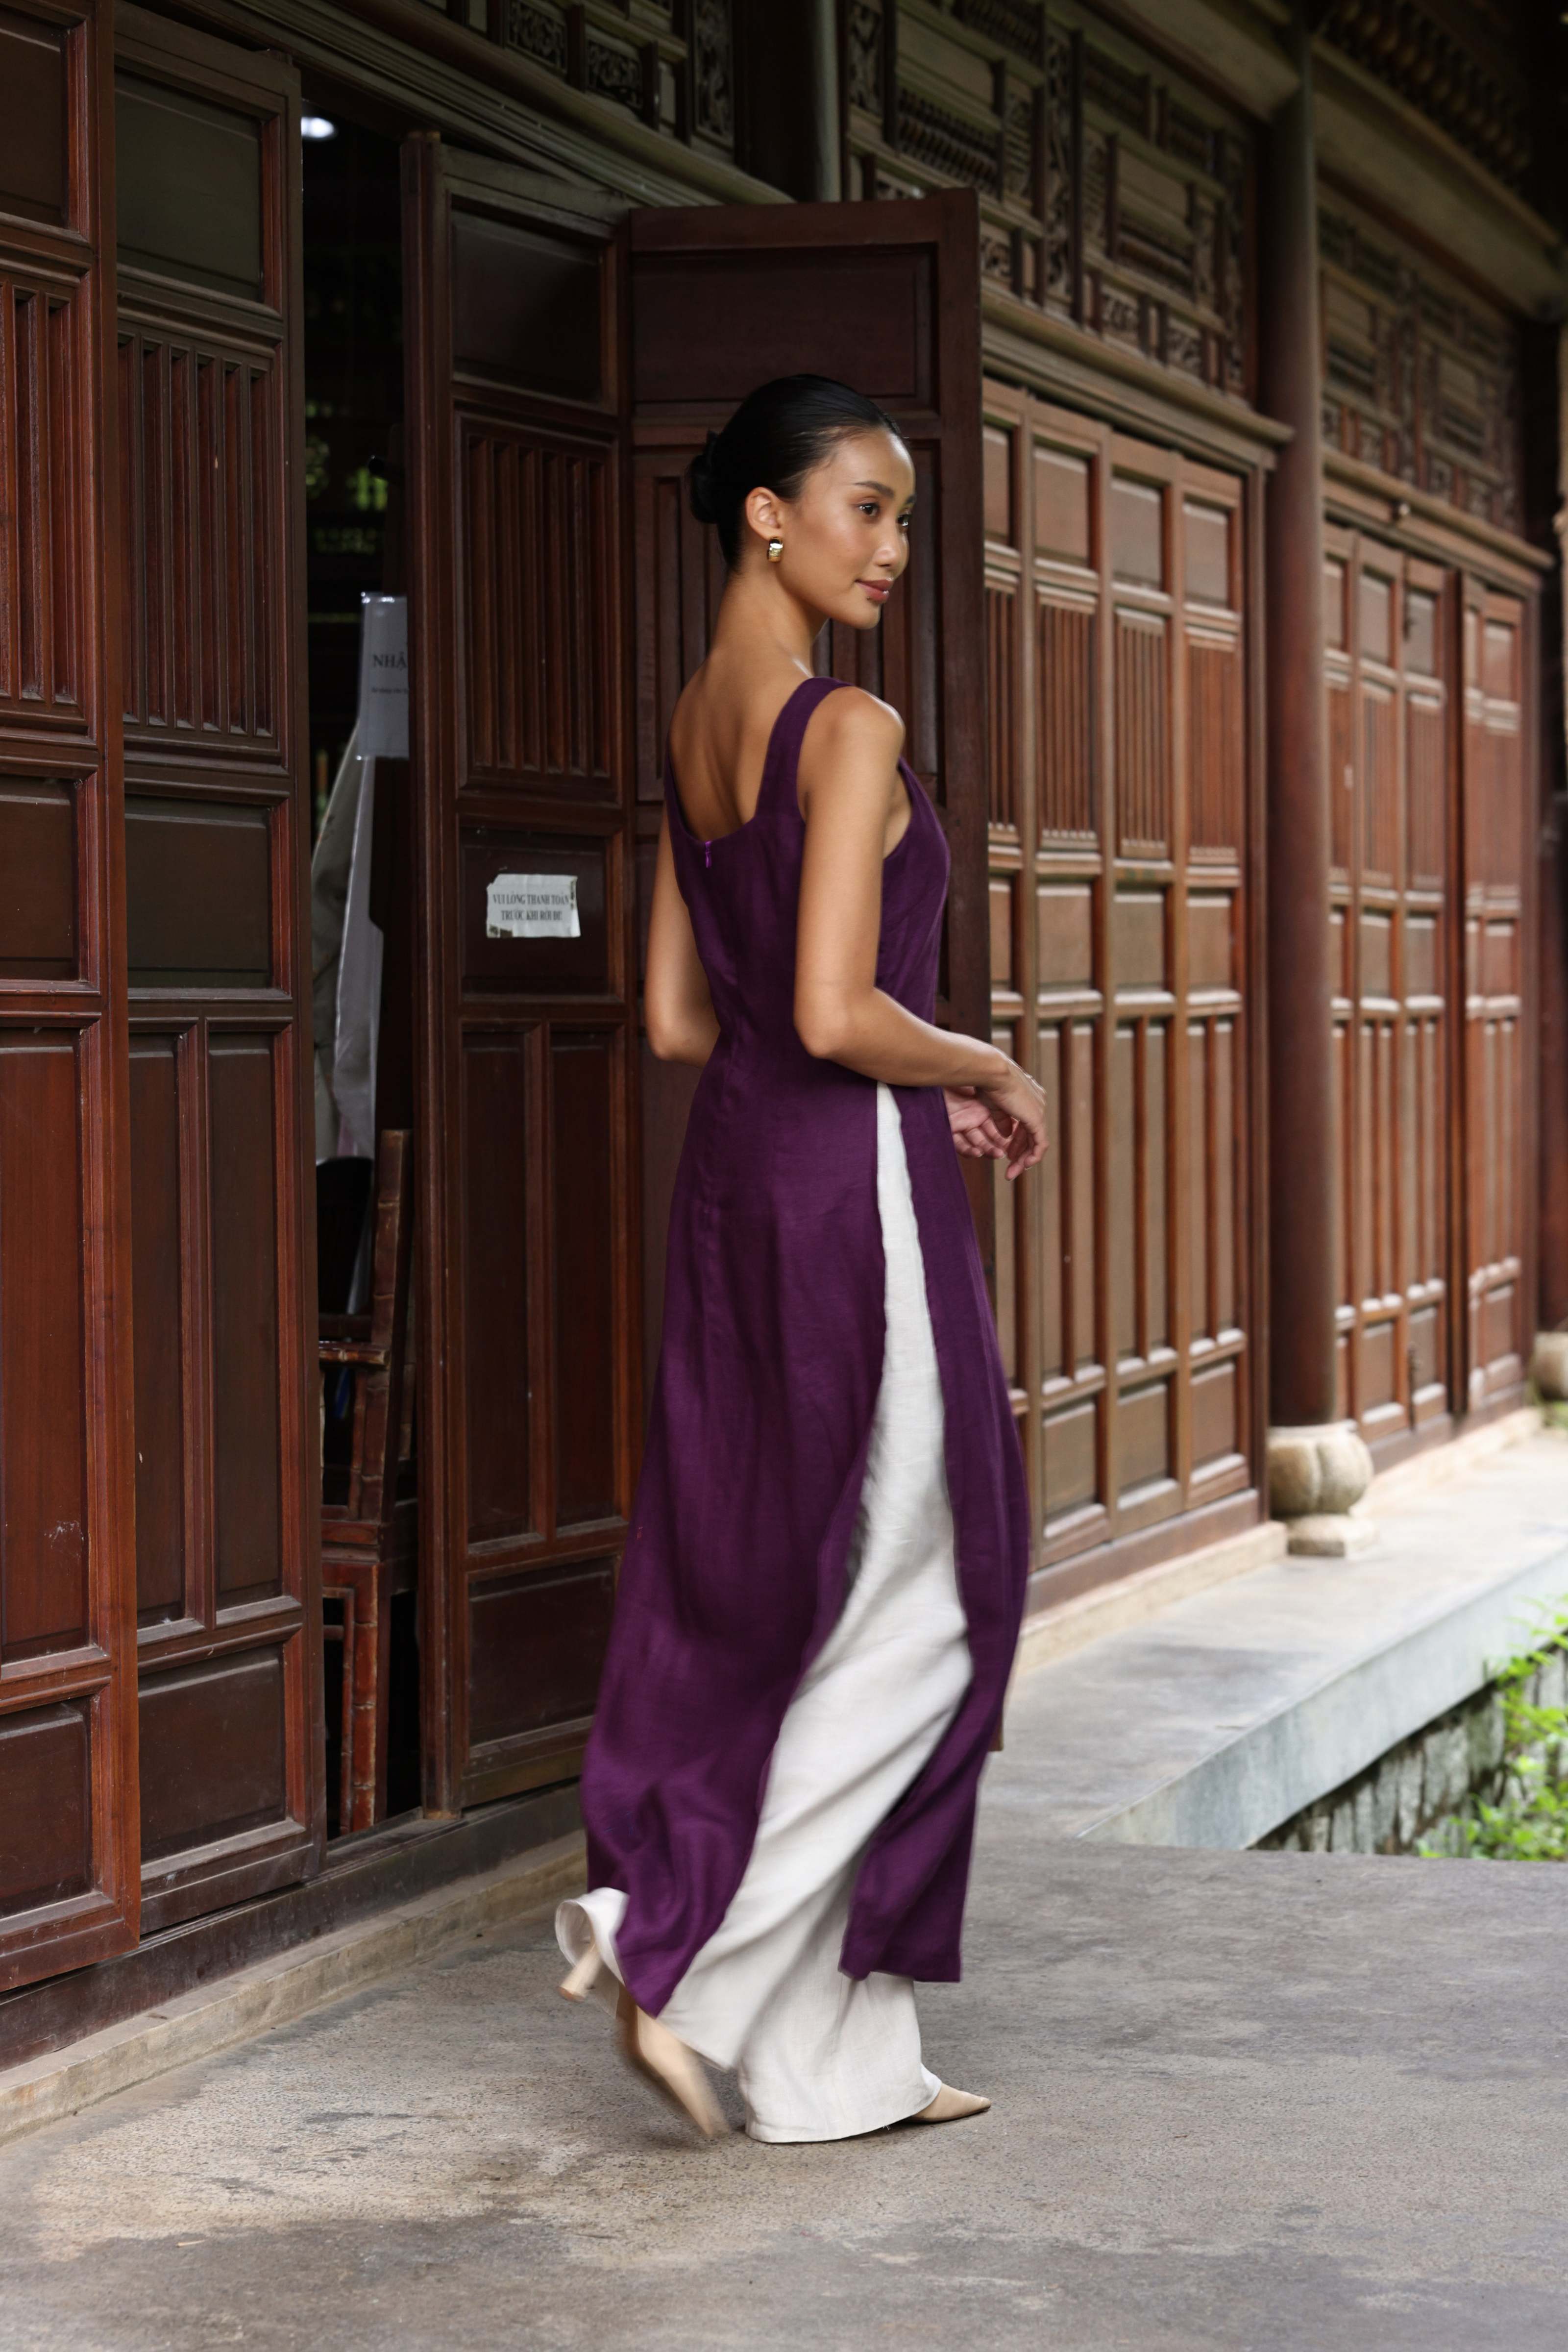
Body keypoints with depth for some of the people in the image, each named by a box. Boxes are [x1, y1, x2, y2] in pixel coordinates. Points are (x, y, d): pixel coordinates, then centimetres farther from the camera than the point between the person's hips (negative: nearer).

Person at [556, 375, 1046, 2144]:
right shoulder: (849, 727, -15)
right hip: (854, 1188, -9)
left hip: (733, 1179, 9)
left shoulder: (693, 727, 11)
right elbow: (835, 1012, -22)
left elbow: (678, 1019, 13)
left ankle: (835, 2058, 18)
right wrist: (990, 1078, -4)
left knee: (750, 1598, 10)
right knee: (907, 1608, 4)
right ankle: (666, 1942, -2)